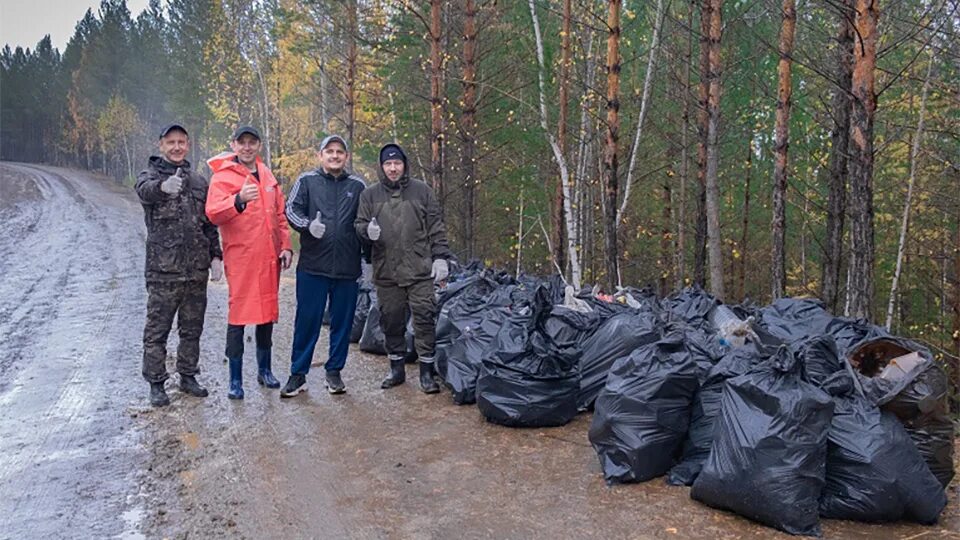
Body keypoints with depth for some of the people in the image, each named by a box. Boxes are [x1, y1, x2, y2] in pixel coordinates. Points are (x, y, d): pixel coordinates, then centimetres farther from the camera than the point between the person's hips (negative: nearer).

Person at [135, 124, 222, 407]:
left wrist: (215, 256, 5)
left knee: (192, 329, 13)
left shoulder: (199, 182, 12)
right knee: (157, 331, 3)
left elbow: (210, 224, 16)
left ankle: (188, 377, 27)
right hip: (163, 270, -4)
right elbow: (145, 190, -28)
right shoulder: (150, 175, -1)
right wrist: (163, 186, -51)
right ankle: (156, 384, 14)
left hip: (196, 271, 4)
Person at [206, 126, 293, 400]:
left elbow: (280, 215, 18)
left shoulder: (267, 176, 14)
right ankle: (235, 380, 6)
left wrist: (285, 246, 9)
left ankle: (265, 370, 27)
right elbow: (213, 213, -20)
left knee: (268, 312, 13)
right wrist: (239, 200, -37)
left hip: (269, 257, 6)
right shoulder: (222, 176, -4)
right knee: (238, 315, -3)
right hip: (240, 257, -6)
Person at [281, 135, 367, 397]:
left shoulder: (358, 185, 10)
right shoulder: (307, 181, 4)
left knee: (342, 322, 10)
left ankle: (334, 371, 24)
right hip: (312, 266, -2)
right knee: (306, 321, 3)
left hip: (348, 267, 2)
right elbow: (291, 209, -2)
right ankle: (298, 374, 15)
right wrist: (308, 225, -22)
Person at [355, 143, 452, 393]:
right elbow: (359, 224, 10)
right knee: (391, 321, 10)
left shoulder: (422, 191, 6)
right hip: (386, 272, 2)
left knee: (424, 318, -2)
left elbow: (436, 228, 7)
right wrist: (368, 230, -14)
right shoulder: (370, 194, 8)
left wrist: (440, 257, 0)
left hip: (419, 270, -2)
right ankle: (397, 369, 25)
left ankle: (426, 371, 9)